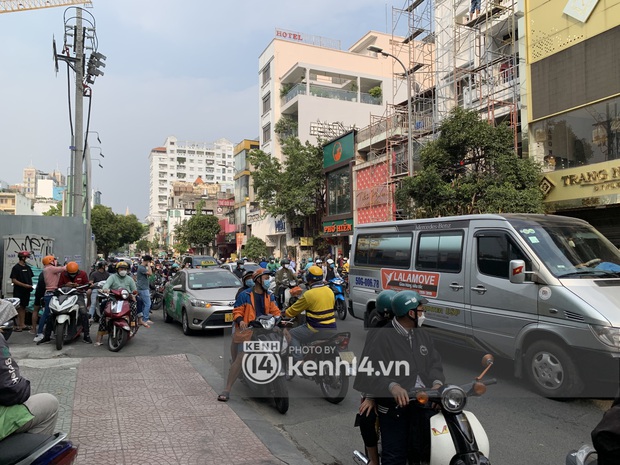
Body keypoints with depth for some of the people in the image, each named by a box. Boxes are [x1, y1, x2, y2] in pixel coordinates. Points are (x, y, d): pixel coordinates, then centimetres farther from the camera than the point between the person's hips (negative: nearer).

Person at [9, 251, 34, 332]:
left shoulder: (28, 267, 11)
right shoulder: (16, 267, -9)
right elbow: (13, 280, -13)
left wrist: (31, 285, 2)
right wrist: (24, 285, -21)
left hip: (26, 291, 6)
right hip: (18, 291, -6)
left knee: (24, 307, 11)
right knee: (19, 308, -2)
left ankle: (23, 325, 16)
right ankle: (18, 325, 3)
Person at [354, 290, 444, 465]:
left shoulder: (422, 334, 12)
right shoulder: (380, 337, -11)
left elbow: (434, 361, 12)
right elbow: (367, 373, -17)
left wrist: (437, 383, -9)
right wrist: (392, 386, -32)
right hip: (395, 405, -5)